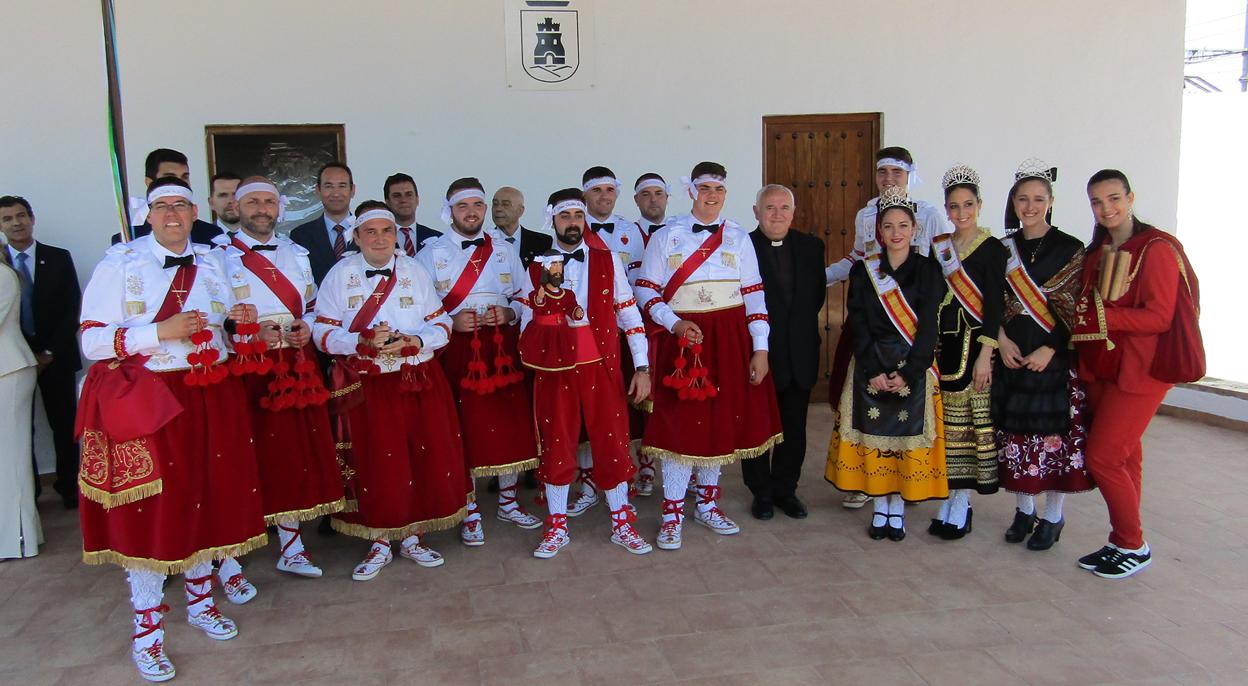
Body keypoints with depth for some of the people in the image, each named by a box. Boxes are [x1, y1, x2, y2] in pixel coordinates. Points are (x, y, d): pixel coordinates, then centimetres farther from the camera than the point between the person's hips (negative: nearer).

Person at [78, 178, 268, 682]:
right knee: (149, 510, 1)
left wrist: (235, 321, -5)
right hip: (142, 402, -4)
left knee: (206, 498, 12)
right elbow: (92, 341, -11)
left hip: (209, 399, 5)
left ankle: (200, 600, 32)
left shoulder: (211, 262, 10)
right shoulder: (119, 263, -5)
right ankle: (147, 629, 15)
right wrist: (161, 332, -20)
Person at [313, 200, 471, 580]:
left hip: (419, 381, 2)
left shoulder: (415, 271, 7)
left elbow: (441, 324, 4)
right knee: (374, 463, 1)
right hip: (365, 386, -2)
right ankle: (379, 545, 18)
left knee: (426, 456, 3)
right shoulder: (340, 274, 1)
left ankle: (412, 537, 21)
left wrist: (414, 341, -16)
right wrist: (365, 342, -20)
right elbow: (322, 333, -4)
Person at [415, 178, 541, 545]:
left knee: (512, 424, 6)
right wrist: (451, 323, -16)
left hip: (503, 349, 3)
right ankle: (469, 513, 16)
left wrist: (507, 314, -6)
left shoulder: (505, 250, 12)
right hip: (456, 350, -3)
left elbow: (524, 299, 14)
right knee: (463, 429, 1)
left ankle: (508, 502, 25)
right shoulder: (431, 253, 2)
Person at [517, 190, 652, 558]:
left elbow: (629, 312, 1)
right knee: (556, 445, 7)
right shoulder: (538, 268, 6)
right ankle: (557, 527, 22)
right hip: (554, 367, 1)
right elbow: (528, 322, 10)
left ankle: (622, 525, 21)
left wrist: (642, 366, -3)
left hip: (602, 366, 0)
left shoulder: (608, 260, 3)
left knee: (612, 443, 5)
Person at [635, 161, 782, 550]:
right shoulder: (666, 236, 1)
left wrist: (760, 348, -2)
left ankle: (707, 504, 26)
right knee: (680, 421, -4)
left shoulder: (739, 238, 7)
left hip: (730, 340, 3)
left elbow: (754, 295, 4)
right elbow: (645, 290, -1)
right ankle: (672, 514, 8)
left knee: (720, 418, 9)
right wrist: (675, 323, -16)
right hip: (681, 338, -3)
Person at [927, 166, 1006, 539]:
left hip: (974, 343, -4)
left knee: (970, 421, -1)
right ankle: (950, 498, 16)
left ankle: (962, 504, 6)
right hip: (942, 344, 5)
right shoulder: (937, 247, 10)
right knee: (947, 421, 7)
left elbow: (994, 304, -8)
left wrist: (985, 354, -14)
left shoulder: (992, 249, -4)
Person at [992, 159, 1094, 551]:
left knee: (1055, 431, -1)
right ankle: (1024, 510, 22)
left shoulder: (1069, 249, -3)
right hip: (1012, 354, 4)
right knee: (1016, 431, 7)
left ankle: (1052, 517, 14)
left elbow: (1073, 309, -7)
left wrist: (1048, 350, -15)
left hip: (1054, 356, -3)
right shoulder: (1004, 249, 8)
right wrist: (1002, 340, -7)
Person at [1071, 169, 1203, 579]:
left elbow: (1159, 317, -17)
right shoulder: (1097, 252, 13)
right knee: (1123, 456, 12)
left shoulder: (1157, 249, -10)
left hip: (1140, 370, -7)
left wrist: (1101, 315, -23)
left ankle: (1134, 548, 9)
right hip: (1101, 367, 7)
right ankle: (1121, 543, 21)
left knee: (1103, 456, -8)